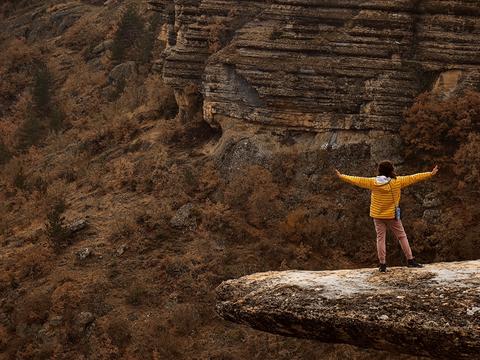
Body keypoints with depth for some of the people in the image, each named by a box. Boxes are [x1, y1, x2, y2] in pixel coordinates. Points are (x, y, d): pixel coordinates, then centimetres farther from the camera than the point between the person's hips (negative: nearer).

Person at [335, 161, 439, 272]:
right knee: (402, 236, 10)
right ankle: (410, 260, 9)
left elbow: (357, 180, -2)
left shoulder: (373, 182, -9)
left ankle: (382, 264, 5)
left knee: (380, 238, 7)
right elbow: (413, 178, -7)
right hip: (392, 215, -2)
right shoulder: (397, 182, -13)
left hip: (378, 216, 2)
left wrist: (341, 176, 10)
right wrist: (430, 174, 1)